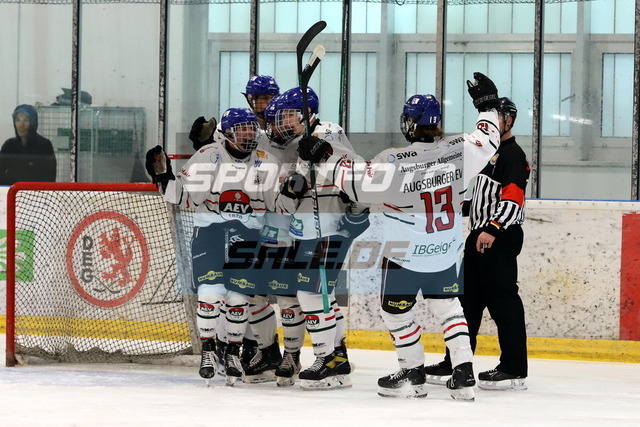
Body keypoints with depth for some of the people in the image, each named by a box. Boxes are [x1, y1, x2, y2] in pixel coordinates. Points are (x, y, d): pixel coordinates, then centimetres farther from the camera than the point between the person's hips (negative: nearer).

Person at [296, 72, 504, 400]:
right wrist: (487, 104, 22)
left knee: (396, 311, 15)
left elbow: (356, 181, -22)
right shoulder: (458, 151, -10)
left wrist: (325, 157, -12)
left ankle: (413, 374, 23)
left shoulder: (395, 164, -24)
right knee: (447, 306, 19)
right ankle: (463, 374, 10)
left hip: (405, 255, -5)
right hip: (447, 253, 5)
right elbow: (487, 140, 8)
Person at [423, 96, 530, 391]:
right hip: (479, 235, 10)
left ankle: (514, 370, -11)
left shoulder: (513, 155, -9)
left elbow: (512, 199, -22)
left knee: (502, 300, -12)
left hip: (500, 237, -10)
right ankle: (455, 364, 15)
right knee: (467, 298, 10)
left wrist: (492, 229, -31)